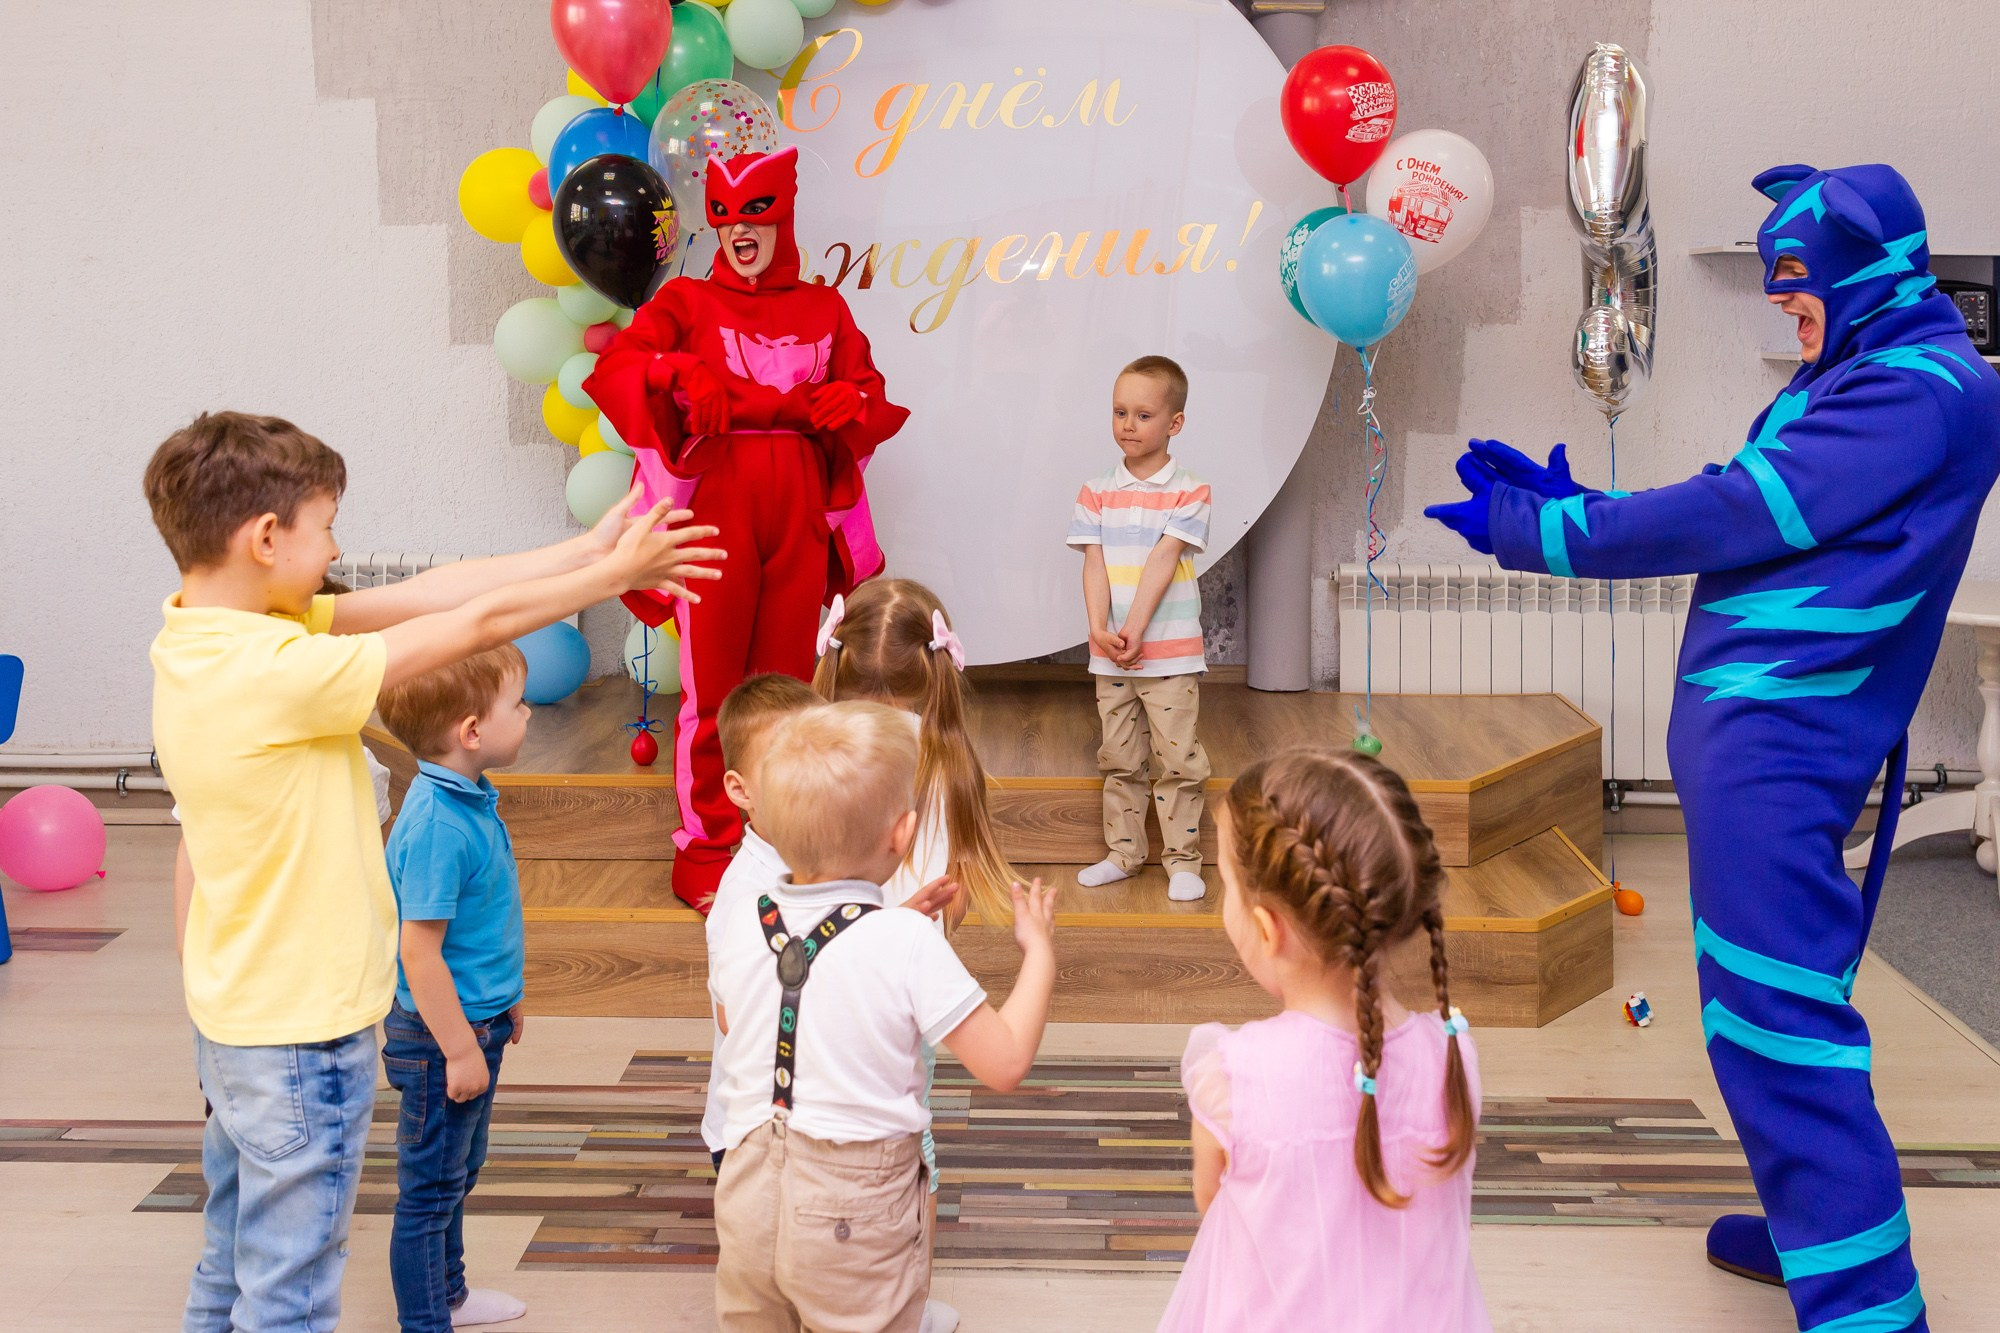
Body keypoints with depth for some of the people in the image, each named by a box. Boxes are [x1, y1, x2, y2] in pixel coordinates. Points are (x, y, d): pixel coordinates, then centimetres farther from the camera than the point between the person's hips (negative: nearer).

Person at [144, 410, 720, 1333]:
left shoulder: (200, 636, -1)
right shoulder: (276, 670, -28)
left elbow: (419, 596, -1)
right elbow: (477, 622, -19)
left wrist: (584, 553, 0)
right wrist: (611, 574, -4)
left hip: (236, 1010, 9)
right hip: (299, 1025, -9)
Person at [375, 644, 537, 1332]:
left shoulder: (470, 799, 1)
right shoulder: (438, 825, -28)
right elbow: (419, 952, -26)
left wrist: (503, 999, 24)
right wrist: (460, 1049, -20)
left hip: (477, 1022, 10)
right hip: (445, 1036, -10)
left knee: (458, 1172, 25)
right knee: (430, 1186, 6)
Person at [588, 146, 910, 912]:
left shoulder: (823, 310, 13)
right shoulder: (687, 304, 5)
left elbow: (871, 402, 9)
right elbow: (618, 366, -10)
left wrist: (844, 405, -14)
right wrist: (679, 376, -29)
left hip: (798, 518, 3)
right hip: (715, 510, -3)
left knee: (786, 682, 8)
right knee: (712, 685, -1)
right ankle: (705, 851, 10)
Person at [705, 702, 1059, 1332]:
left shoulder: (740, 923, -5)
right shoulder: (907, 943, -20)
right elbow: (1005, 1063, -16)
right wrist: (1040, 950, -2)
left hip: (748, 1197, 4)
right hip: (855, 1216, -4)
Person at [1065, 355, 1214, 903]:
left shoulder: (1188, 493, -3)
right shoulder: (1096, 494, 7)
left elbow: (1162, 560, -12)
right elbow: (1095, 565, -1)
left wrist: (1135, 630, -21)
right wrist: (1100, 629, -16)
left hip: (1171, 653, -3)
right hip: (1110, 655, 3)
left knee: (1177, 759, -1)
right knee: (1119, 759, 11)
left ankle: (1183, 859, 7)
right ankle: (1123, 853, 21)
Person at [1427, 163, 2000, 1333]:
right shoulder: (1871, 380, 18)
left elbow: (1730, 516, -19)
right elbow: (1733, 519, 18)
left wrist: (1527, 530, -12)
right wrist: (1562, 502, 11)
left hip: (1771, 741, -11)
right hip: (1755, 725, 11)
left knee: (1773, 1016, -12)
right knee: (1776, 1002, 18)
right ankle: (1825, 1231, 31)